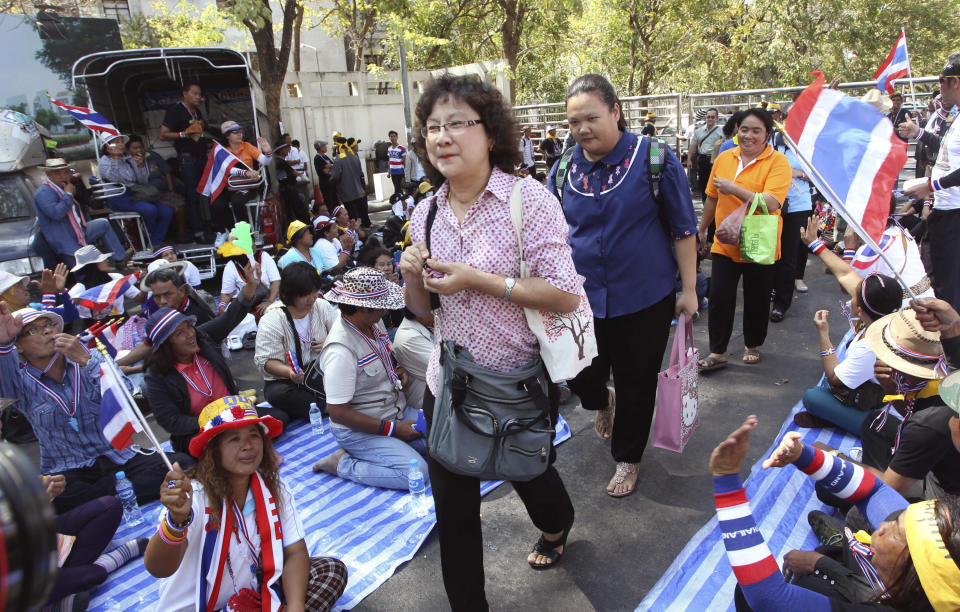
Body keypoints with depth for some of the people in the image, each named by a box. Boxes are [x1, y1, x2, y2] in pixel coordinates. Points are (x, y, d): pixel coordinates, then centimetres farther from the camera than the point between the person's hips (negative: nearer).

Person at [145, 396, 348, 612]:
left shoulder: (272, 485, -9)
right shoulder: (194, 495, -23)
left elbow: (295, 551, -7)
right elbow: (158, 569, -37)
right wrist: (177, 520, -58)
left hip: (257, 591, 5)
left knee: (333, 570, -10)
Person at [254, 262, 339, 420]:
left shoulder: (323, 307, 2)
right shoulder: (271, 321, -12)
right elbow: (266, 361, -15)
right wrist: (289, 372, -35)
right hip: (284, 379, -3)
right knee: (277, 393, -37)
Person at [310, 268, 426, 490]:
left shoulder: (371, 324, 0)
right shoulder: (341, 350, -28)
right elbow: (337, 412, -25)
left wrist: (398, 370, 0)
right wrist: (392, 429, -20)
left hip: (398, 411, 8)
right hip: (358, 429, -8)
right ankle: (342, 464, -6)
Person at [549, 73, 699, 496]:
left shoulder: (653, 158, -9)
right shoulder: (565, 169, 1)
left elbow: (683, 228, -5)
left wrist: (689, 288, -4)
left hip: (643, 298, -2)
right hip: (582, 297, 3)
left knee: (636, 383, 9)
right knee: (580, 375, 6)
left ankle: (627, 459, 33)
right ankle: (602, 402, 45)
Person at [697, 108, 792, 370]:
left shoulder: (777, 162, -11)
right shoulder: (724, 158, 3)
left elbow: (771, 203, -26)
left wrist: (734, 189, -32)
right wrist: (702, 229, 20)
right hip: (725, 243, 3)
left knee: (756, 300, 11)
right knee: (719, 297, 1)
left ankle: (752, 345, 33)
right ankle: (717, 352, 11)